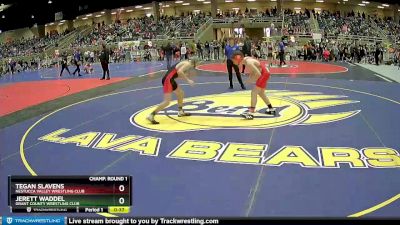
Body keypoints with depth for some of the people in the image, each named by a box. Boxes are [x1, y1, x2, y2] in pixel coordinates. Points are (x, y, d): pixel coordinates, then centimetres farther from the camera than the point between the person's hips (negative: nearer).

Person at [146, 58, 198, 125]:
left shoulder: (185, 63, 22)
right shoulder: (188, 64, -6)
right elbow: (179, 72, -23)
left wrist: (185, 76, 14)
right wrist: (188, 80, -18)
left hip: (170, 80, 10)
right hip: (168, 80, -10)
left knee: (181, 93, 25)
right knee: (167, 102, -12)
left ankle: (180, 112, 38)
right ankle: (151, 116, -13)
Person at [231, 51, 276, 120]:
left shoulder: (248, 62, -26)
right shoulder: (246, 60, 3)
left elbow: (258, 74, -26)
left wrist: (251, 80, -13)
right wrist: (250, 78, 1)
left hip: (264, 74, -10)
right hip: (265, 73, 10)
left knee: (254, 92, -14)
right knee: (260, 93, 24)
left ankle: (251, 113, -18)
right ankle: (271, 109, 38)